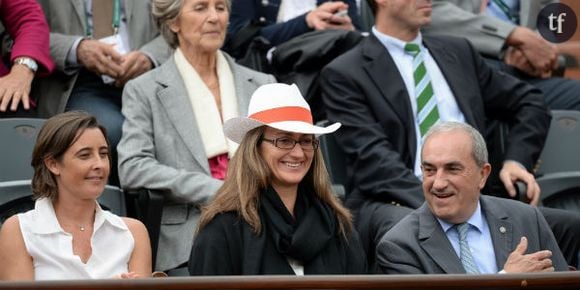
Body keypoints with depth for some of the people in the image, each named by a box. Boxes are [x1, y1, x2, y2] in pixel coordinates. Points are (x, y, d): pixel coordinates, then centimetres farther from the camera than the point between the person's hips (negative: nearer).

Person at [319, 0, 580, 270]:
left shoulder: (459, 52, 22)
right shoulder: (344, 74, 4)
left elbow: (529, 102, 29)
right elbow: (371, 157, -9)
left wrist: (516, 161, 10)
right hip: (396, 203, -5)